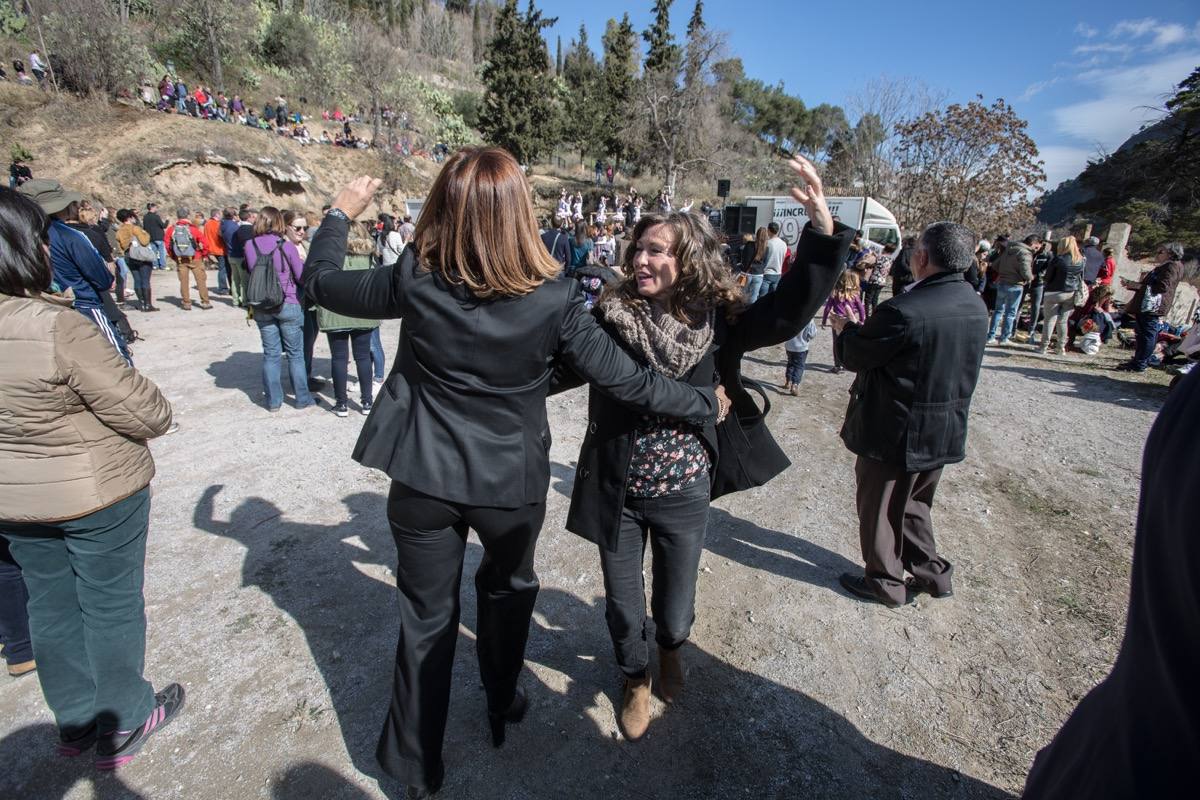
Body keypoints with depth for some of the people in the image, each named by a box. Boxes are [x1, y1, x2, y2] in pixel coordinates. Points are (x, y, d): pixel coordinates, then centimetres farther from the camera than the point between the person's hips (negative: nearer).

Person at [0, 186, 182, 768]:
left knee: (51, 604, 20)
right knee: (111, 604, 10)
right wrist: (156, 410, -2)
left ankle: (75, 720, 37)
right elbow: (145, 413, -22)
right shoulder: (57, 327, -26)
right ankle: (123, 725, 28)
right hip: (98, 492, -7)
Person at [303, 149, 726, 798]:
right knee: (508, 590, 28)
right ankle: (501, 705, 50)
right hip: (511, 481, 0)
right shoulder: (553, 300, -18)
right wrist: (706, 402, 3)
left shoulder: (414, 279, -13)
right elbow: (628, 383, -13)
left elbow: (319, 281, 4)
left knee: (426, 615, 19)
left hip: (423, 477, 1)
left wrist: (340, 213, 21)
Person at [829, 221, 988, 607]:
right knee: (913, 504, 27)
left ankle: (885, 583, 29)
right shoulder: (976, 306, 0)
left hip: (895, 433, -7)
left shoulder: (903, 311, -27)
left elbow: (854, 357, -15)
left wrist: (844, 327, 5)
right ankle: (931, 572, 38)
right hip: (945, 433, 8)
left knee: (879, 509, 13)